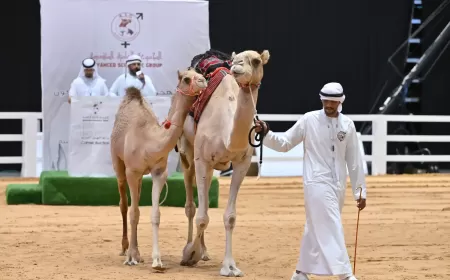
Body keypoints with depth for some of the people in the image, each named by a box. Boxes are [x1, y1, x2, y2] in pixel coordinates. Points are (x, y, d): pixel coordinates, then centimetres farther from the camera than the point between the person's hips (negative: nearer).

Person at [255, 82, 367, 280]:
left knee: (316, 228, 12)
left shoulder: (348, 125, 5)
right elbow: (284, 143, 2)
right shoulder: (309, 120, -4)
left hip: (339, 185, 4)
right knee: (331, 228, -12)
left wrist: (360, 191, 8)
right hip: (317, 183, -4)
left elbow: (354, 160, 9)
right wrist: (266, 134, -17)